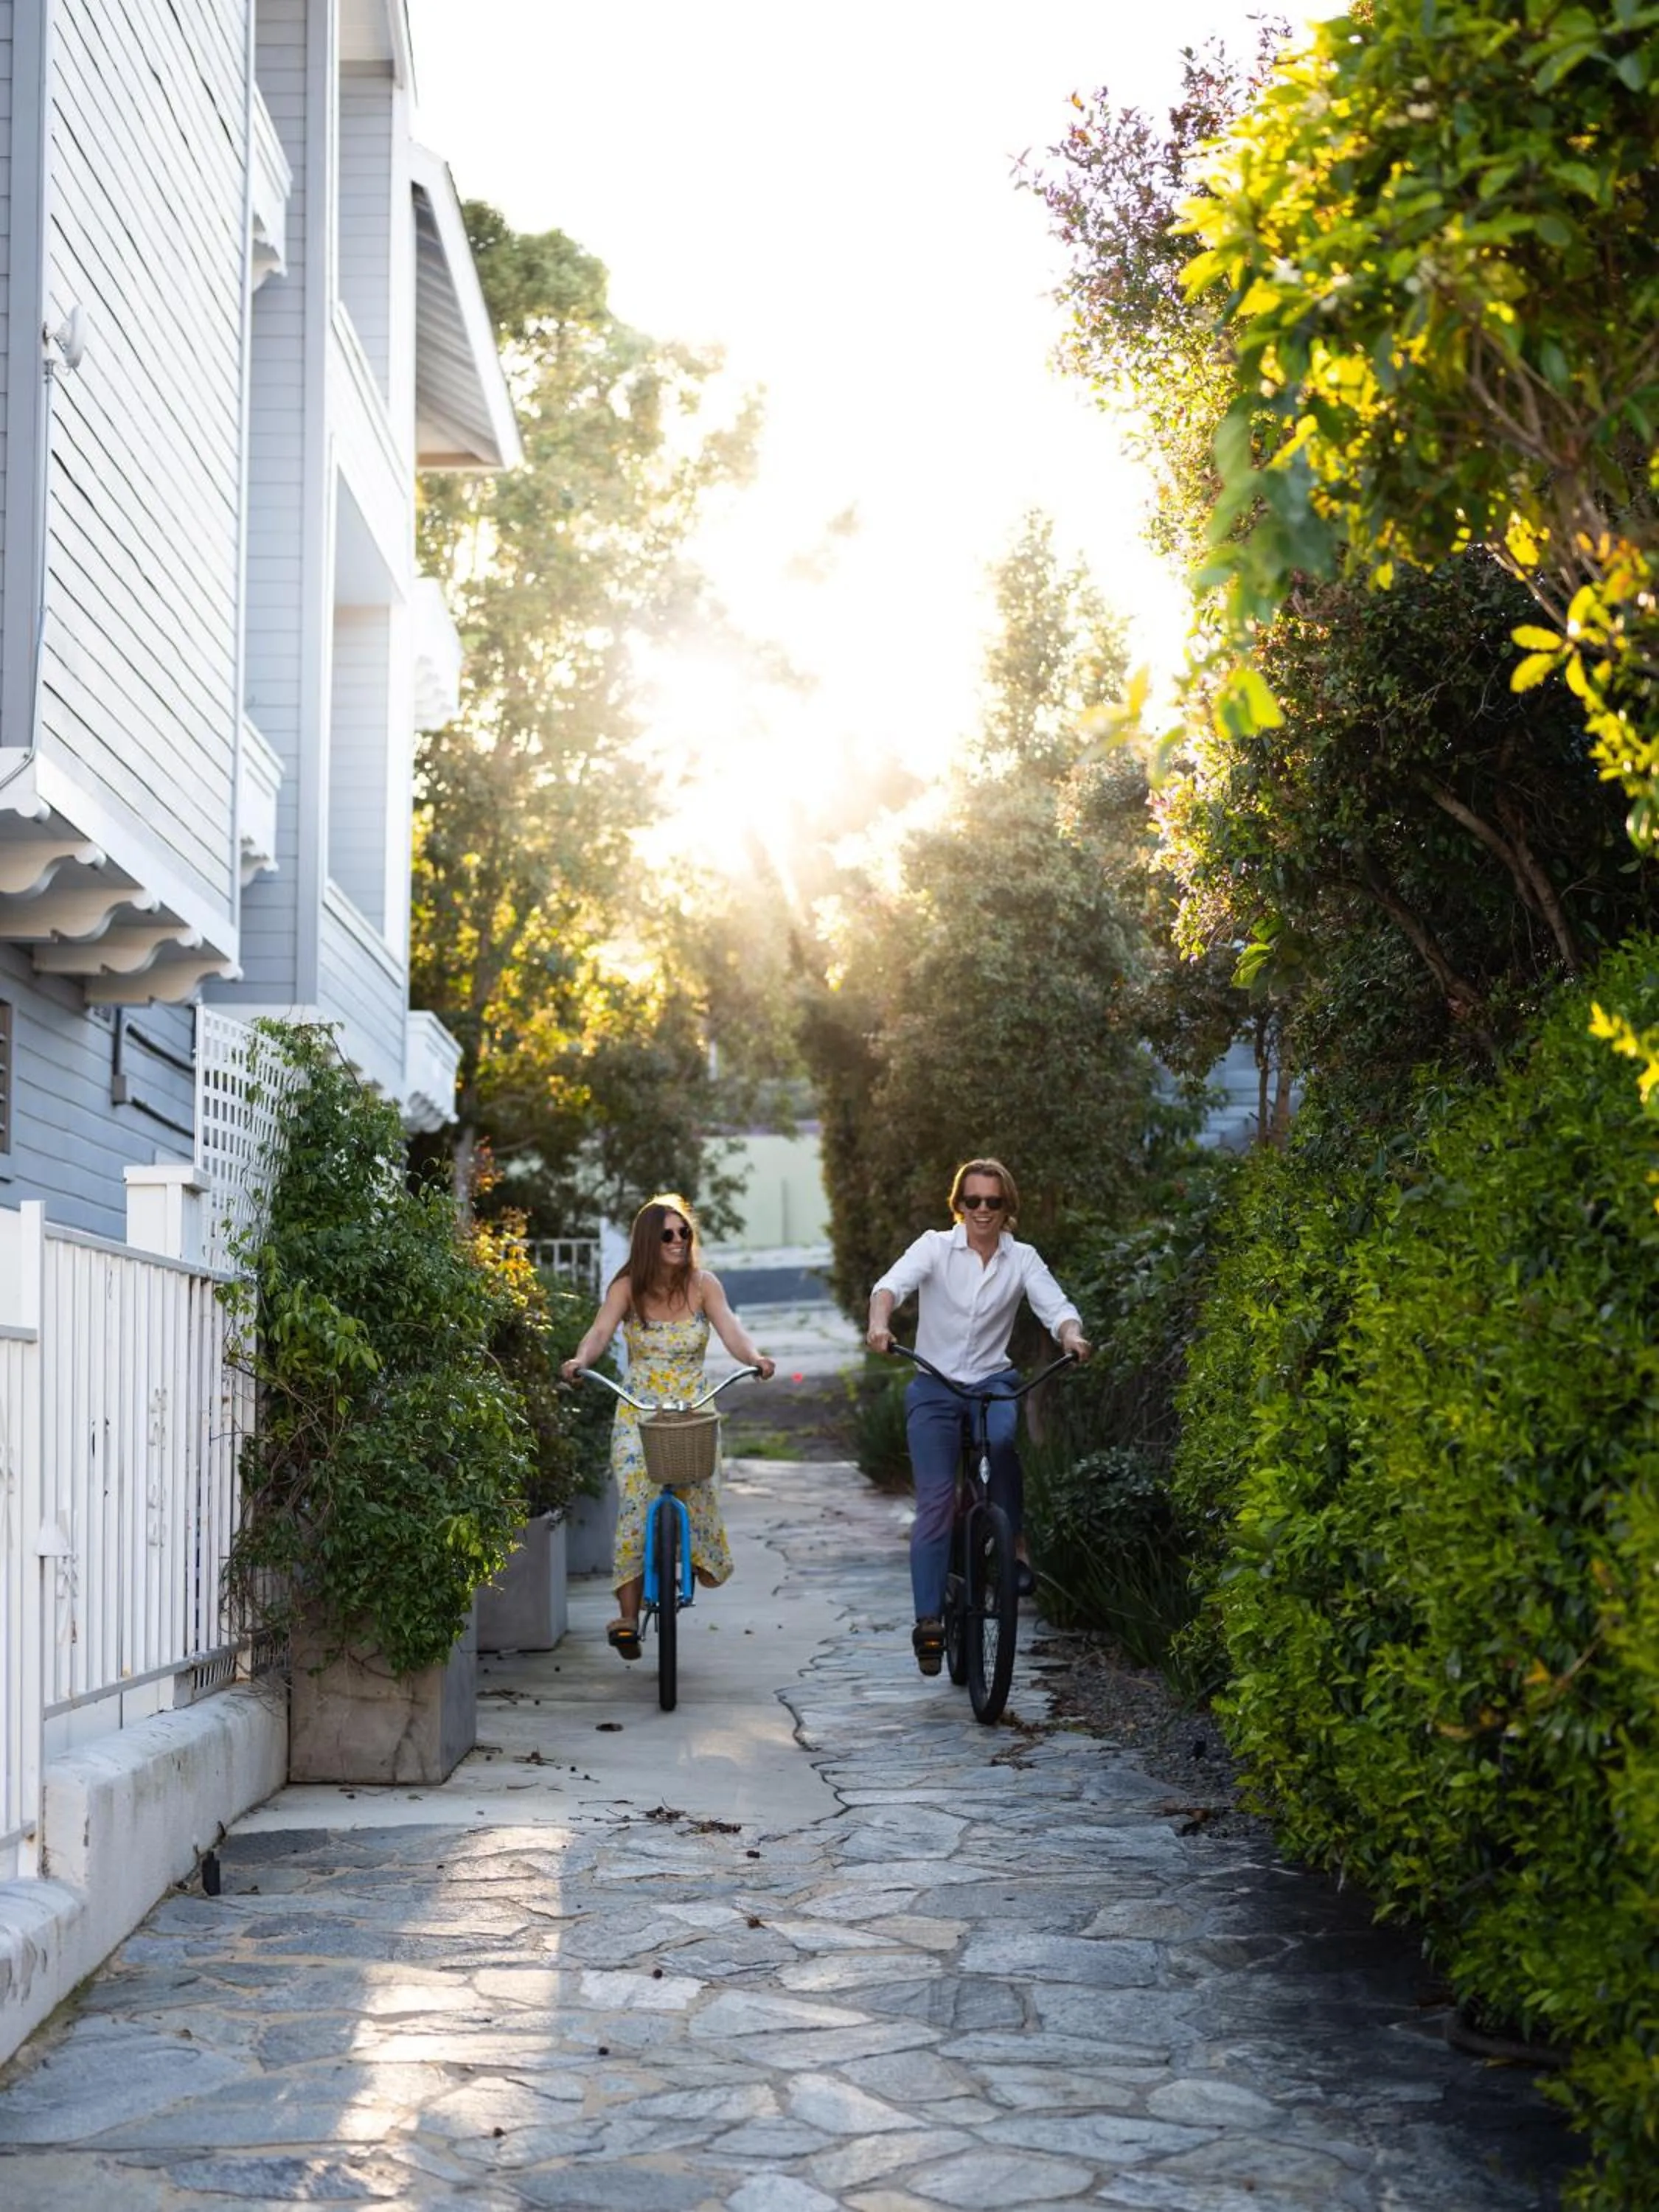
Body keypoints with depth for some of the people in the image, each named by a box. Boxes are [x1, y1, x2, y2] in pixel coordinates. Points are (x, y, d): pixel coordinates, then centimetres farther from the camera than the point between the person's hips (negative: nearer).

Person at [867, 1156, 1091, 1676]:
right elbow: (894, 1282, -18)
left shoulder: (1022, 1259, 4)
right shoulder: (936, 1247, -1)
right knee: (935, 1501, -10)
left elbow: (1055, 1306, -9)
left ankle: (1013, 1540, -12)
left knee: (1001, 1438, -34)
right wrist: (879, 1322, -40)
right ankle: (929, 1619, -7)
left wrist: (1071, 1336, -33)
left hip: (993, 1382, 1)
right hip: (934, 1388, 0)